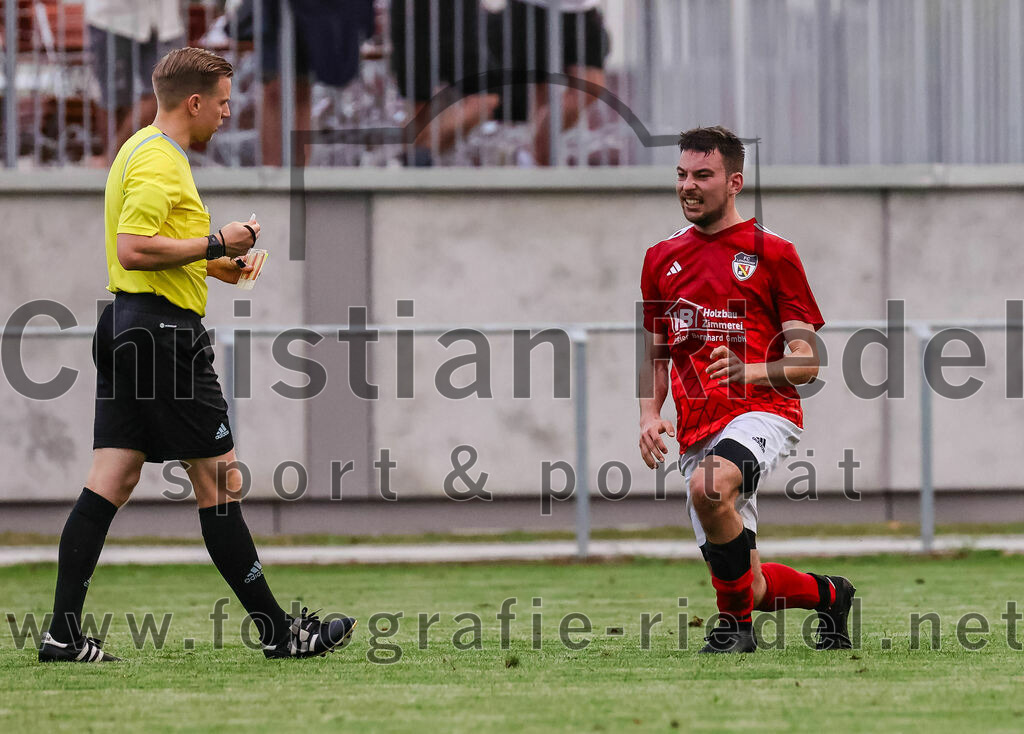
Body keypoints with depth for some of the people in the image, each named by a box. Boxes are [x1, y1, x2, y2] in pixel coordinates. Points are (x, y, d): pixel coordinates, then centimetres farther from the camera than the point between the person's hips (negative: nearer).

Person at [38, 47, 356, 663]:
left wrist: (208, 264, 20)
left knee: (112, 480, 4)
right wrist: (216, 244, -17)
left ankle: (63, 634, -1)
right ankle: (277, 631, 2)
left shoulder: (143, 151, 19)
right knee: (219, 479, -4)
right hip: (166, 330, -10)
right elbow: (133, 249, -24)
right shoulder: (160, 162, -15)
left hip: (127, 328, 10)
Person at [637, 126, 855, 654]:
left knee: (708, 486, -38)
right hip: (696, 428, 6)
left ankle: (734, 626, -20)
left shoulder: (772, 254, 0)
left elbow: (806, 362, -3)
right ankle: (829, 595, 34)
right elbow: (656, 354, 23)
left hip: (762, 411, -6)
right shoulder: (662, 259, 15)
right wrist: (649, 415, 4)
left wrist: (750, 372, -22)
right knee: (746, 584, 2)